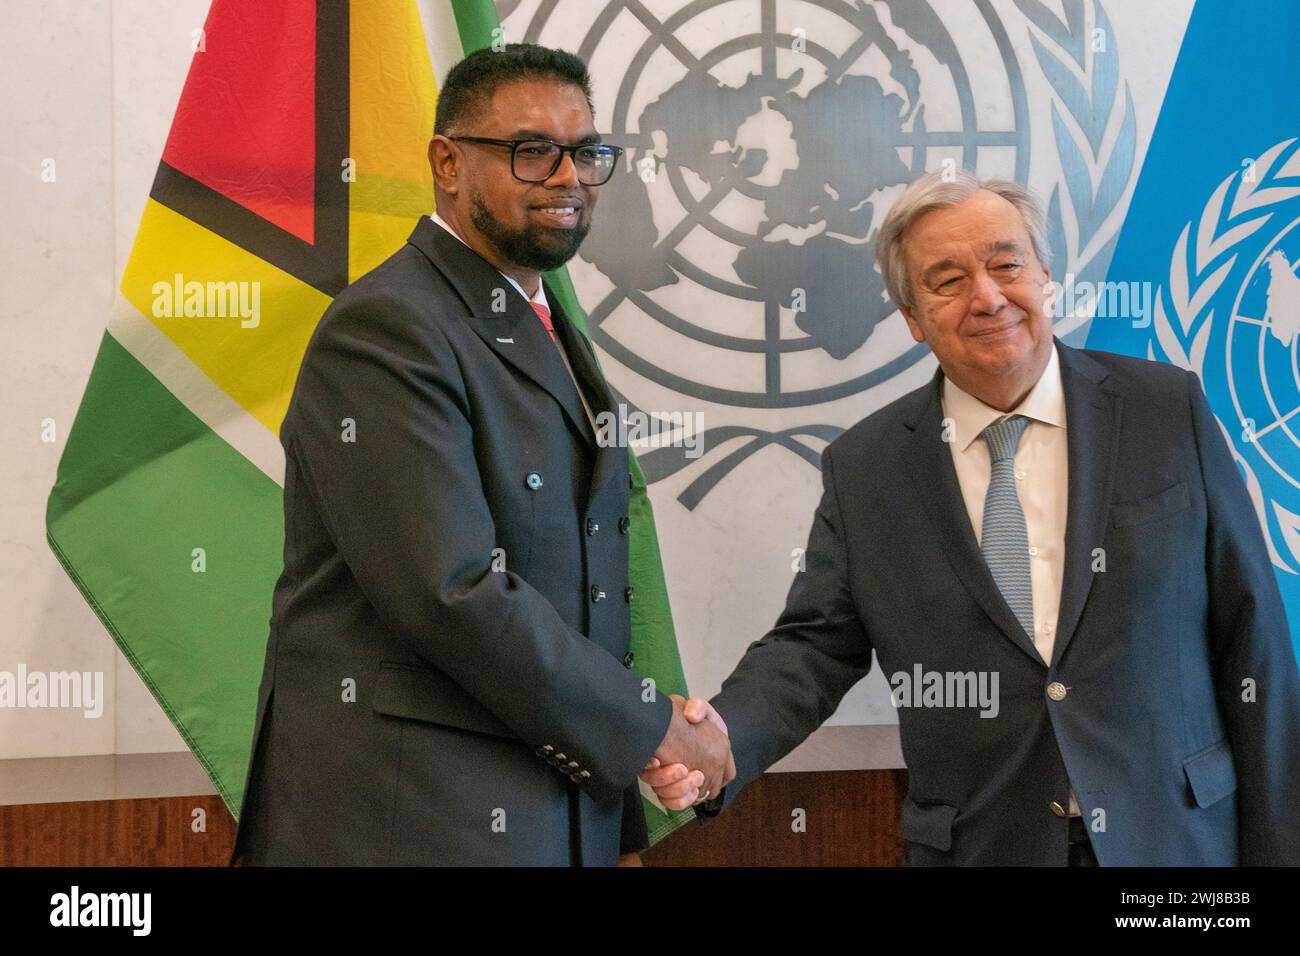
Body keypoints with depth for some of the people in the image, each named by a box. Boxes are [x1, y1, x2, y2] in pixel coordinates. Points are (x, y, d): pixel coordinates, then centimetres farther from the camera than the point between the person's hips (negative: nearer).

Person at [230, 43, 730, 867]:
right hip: (408, 823, -8)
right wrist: (648, 728, -12)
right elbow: (454, 594, -22)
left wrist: (621, 829, 11)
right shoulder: (385, 330, -14)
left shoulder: (549, 336, 14)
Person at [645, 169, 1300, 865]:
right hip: (978, 845, 1)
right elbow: (814, 644, -1)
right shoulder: (862, 468, -1)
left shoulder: (1170, 410, -3)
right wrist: (725, 736, -22)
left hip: (1174, 836, 0)